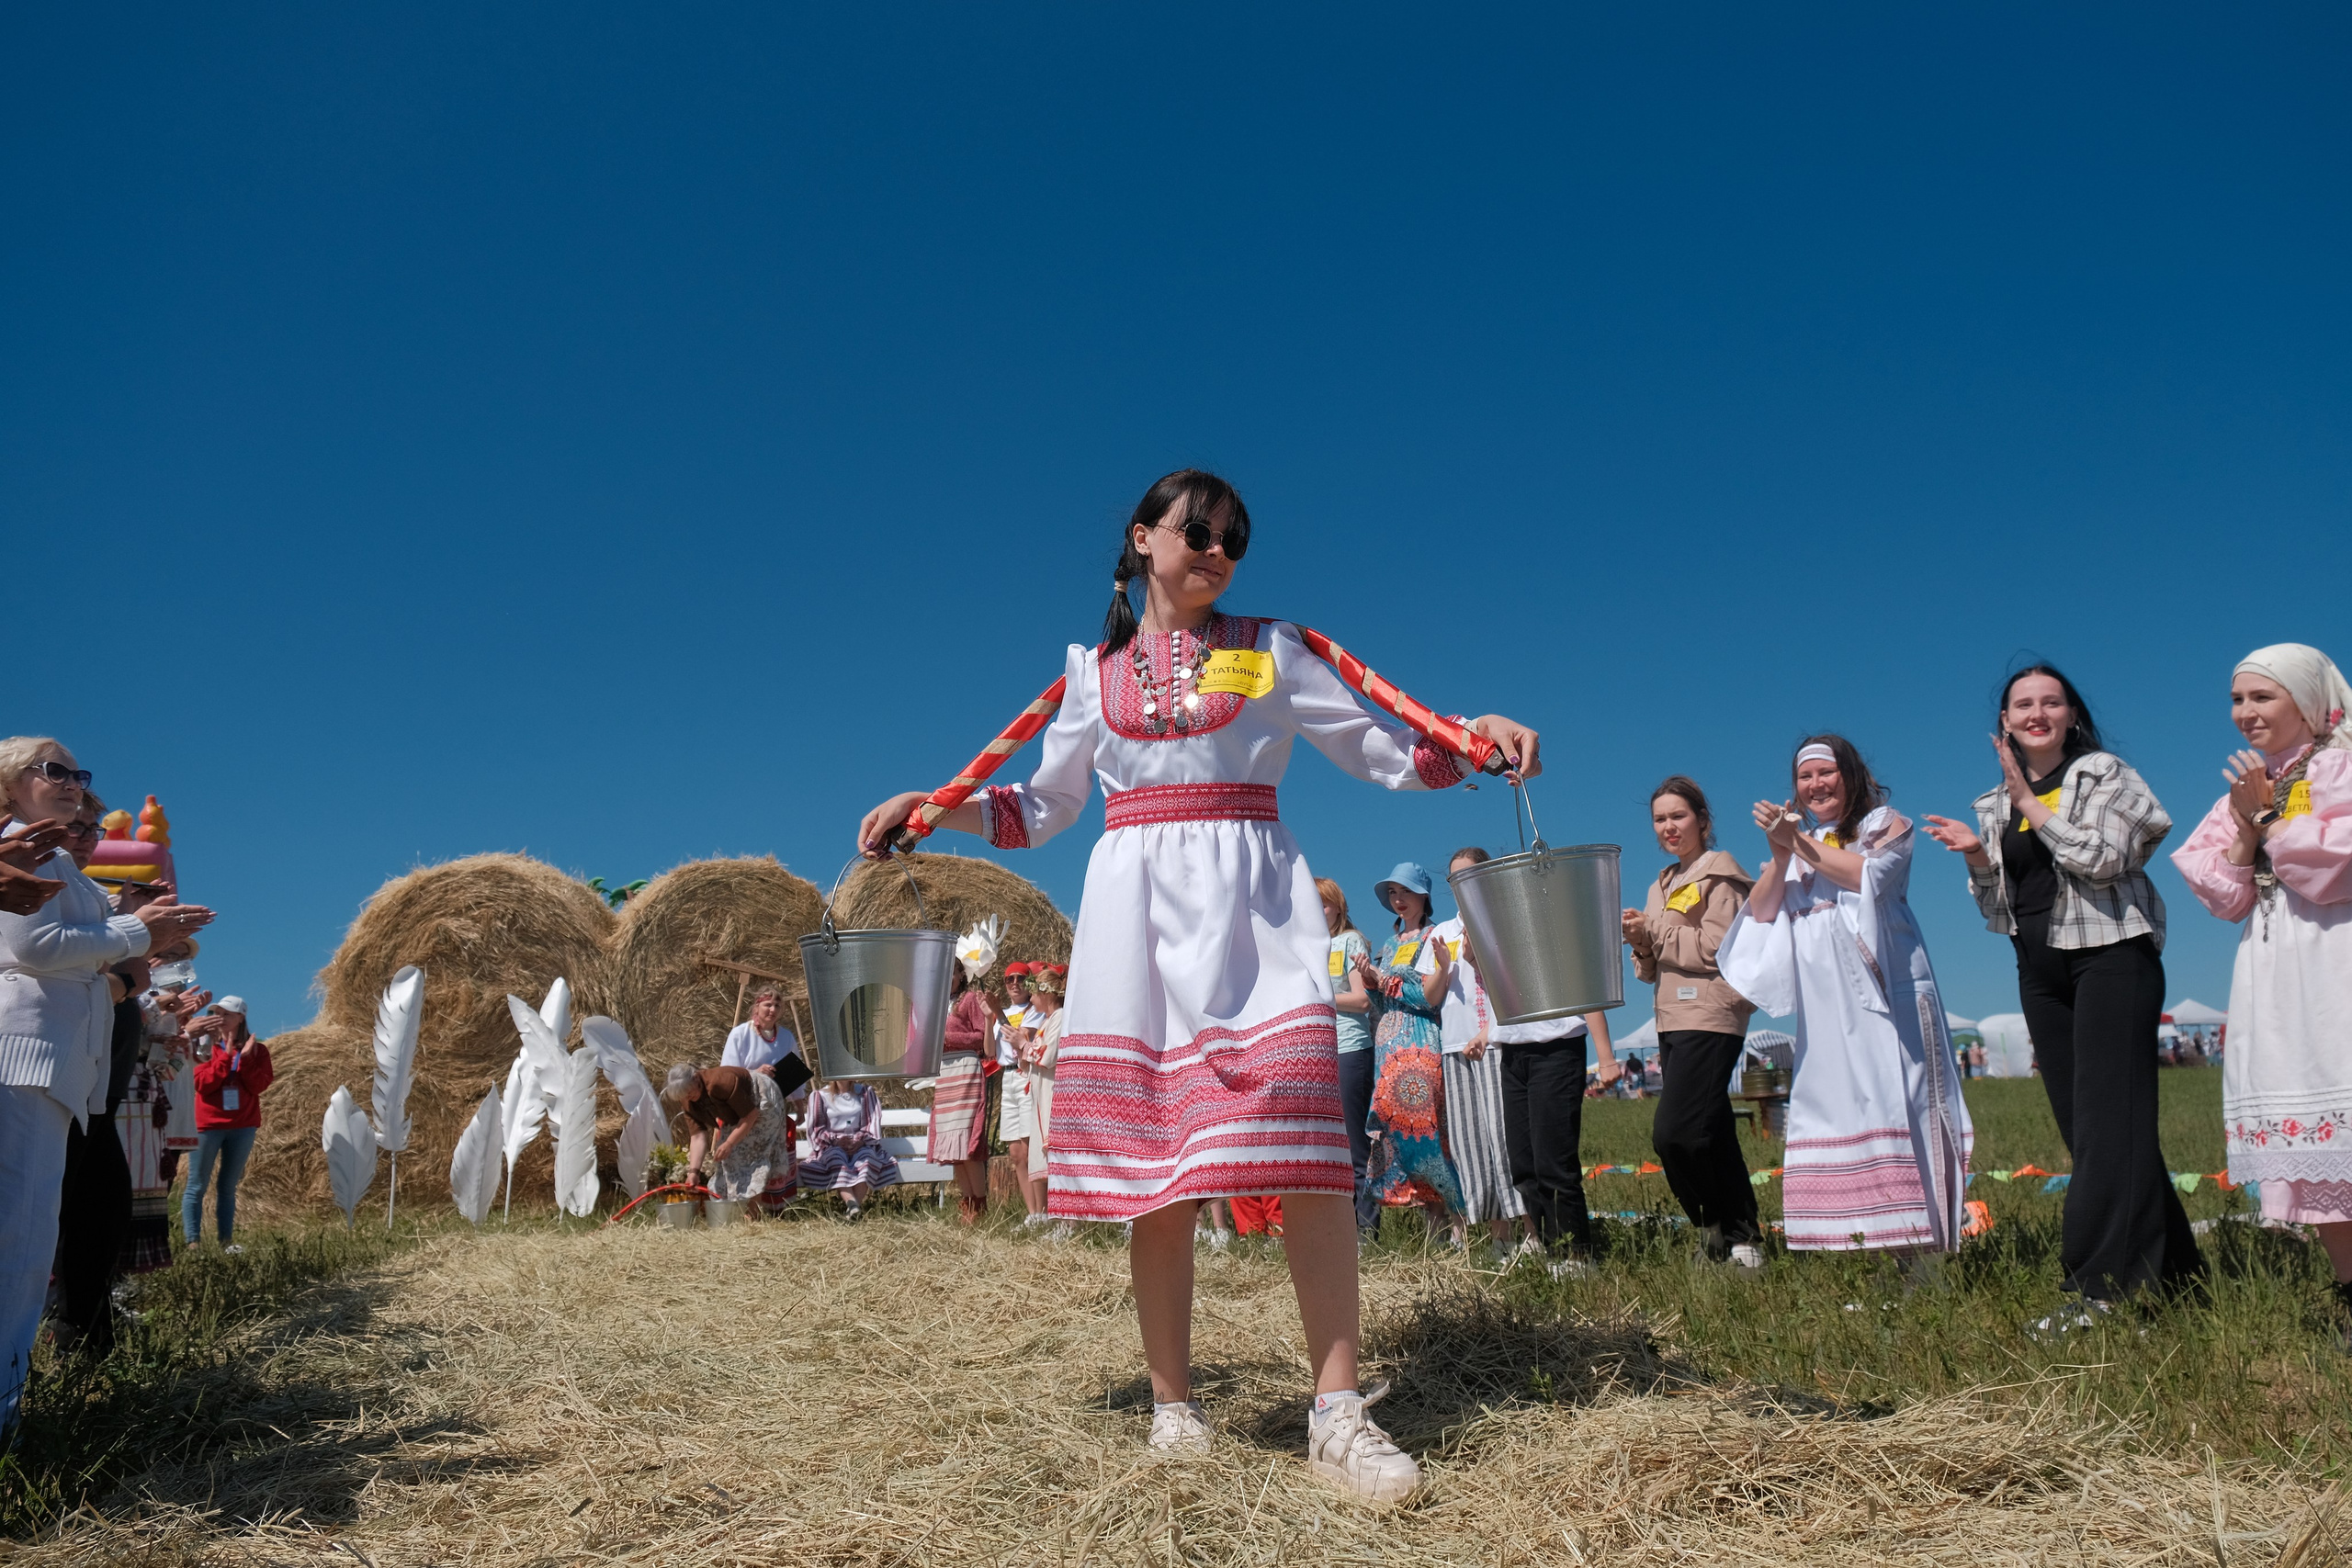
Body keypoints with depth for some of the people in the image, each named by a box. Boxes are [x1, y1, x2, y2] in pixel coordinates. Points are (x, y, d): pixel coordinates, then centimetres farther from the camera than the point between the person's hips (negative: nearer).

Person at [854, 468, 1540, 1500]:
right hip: (1138, 910, 2)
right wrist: (930, 807, 9)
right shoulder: (1096, 670, 15)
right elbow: (1038, 808, 21)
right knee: (1153, 1163, 0)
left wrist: (1472, 735, -9)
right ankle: (1173, 1406, 13)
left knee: (1304, 1144, -15)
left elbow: (1388, 753, 9)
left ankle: (1337, 1413, -9)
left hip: (1251, 908, -1)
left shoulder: (1270, 649, 11)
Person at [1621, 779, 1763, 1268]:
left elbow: (1716, 948, -14)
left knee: (1674, 1133, -16)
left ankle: (1723, 1231, -3)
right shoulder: (1661, 886, 20)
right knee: (1713, 1137, 10)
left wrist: (1656, 930, -10)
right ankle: (1740, 1235, 18)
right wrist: (1641, 944, -1)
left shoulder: (1719, 875, -3)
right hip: (1674, 1022, 8)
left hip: (1710, 1020, -8)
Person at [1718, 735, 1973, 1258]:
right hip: (1823, 1005, 5)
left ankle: (1916, 1248, -13)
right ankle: (1847, 1246, -1)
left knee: (1890, 1106, -12)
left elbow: (1870, 876, -13)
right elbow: (1761, 911, 8)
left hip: (1883, 994, -5)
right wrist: (1780, 854, -7)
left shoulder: (1886, 825, 8)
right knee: (1827, 1112, -2)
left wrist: (1802, 844, -12)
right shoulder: (1795, 840, 21)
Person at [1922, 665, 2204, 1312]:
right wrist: (1977, 857, -4)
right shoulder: (1995, 804, 14)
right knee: (2081, 1121, 6)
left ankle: (2102, 1287, -17)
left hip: (2109, 957, -6)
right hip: (2041, 972, 7)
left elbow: (2102, 859, -17)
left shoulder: (2104, 774, -1)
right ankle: (2170, 1268, 16)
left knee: (2106, 1118, -13)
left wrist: (2031, 802, -13)